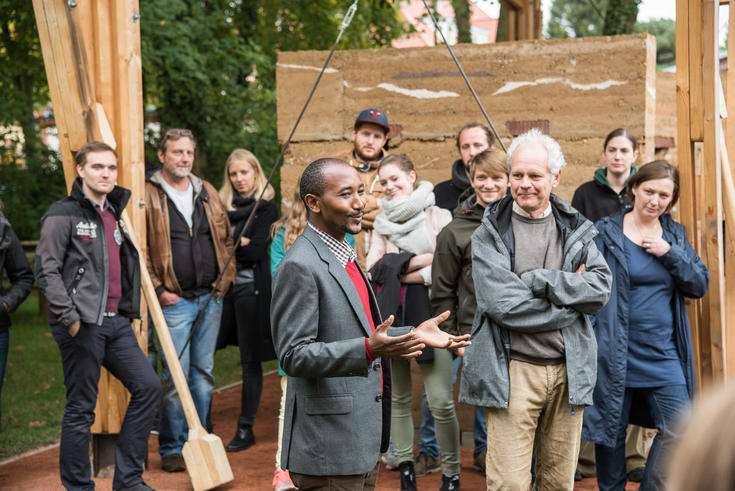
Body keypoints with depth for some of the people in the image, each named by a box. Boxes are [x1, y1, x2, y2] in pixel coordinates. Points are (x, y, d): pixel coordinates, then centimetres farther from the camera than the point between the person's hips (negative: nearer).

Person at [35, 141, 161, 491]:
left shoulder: (113, 215, 18)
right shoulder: (63, 215, -5)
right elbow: (46, 270, -12)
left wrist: (129, 312, 16)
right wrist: (69, 317, -17)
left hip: (115, 322, 8)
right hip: (81, 325, -8)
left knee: (148, 386, 3)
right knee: (81, 408, -1)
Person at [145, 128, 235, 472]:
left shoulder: (207, 193, 13)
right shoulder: (148, 196, -4)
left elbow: (225, 239, 18)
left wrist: (226, 277, 8)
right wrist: (158, 289, -12)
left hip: (211, 298, 5)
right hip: (175, 301, -5)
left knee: (203, 373, 11)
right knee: (176, 376, -4)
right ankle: (171, 448, 8)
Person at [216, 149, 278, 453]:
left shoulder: (265, 209, 0)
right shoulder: (222, 205, 14)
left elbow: (255, 251, -10)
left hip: (250, 288, -4)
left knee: (250, 361, 3)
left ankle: (246, 429, 11)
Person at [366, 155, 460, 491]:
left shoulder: (439, 217, 2)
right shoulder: (382, 223, 13)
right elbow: (373, 269, -1)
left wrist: (397, 270, -8)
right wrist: (420, 260, -9)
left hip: (430, 314, -4)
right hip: (391, 316, 4)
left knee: (441, 402, -8)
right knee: (398, 397, 8)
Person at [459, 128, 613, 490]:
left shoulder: (576, 230, 11)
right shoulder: (489, 235, 0)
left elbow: (601, 287, -4)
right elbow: (502, 304, -13)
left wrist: (536, 281, -12)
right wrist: (570, 296, -8)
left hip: (568, 371, 4)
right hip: (513, 372, -3)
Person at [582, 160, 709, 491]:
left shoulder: (675, 235, 10)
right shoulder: (605, 233, -3)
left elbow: (700, 285, 5)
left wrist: (669, 253, -10)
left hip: (663, 352, 3)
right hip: (616, 351, -3)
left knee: (679, 430, -1)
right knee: (612, 431, 7)